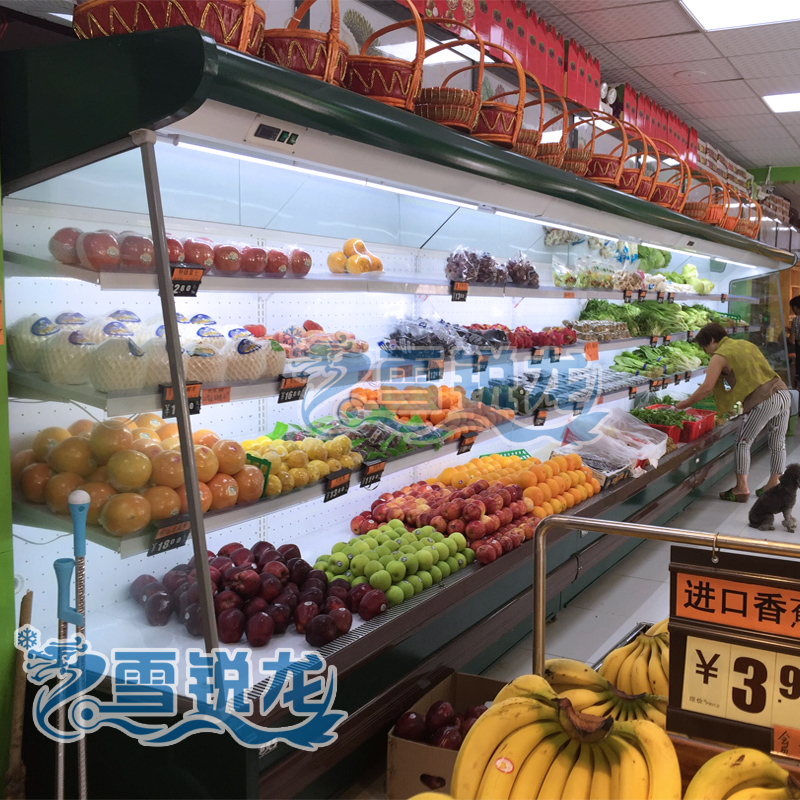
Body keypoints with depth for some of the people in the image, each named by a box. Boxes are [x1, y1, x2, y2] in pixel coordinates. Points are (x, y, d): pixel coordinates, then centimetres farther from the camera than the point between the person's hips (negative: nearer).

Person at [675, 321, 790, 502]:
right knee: (778, 442, 16)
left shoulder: (720, 356, -3)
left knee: (743, 442, 4)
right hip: (783, 393, 8)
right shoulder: (745, 343, 20)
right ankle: (774, 485, 26)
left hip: (764, 401, -8)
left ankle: (742, 488, 6)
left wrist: (682, 404, 0)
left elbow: (706, 388, -8)